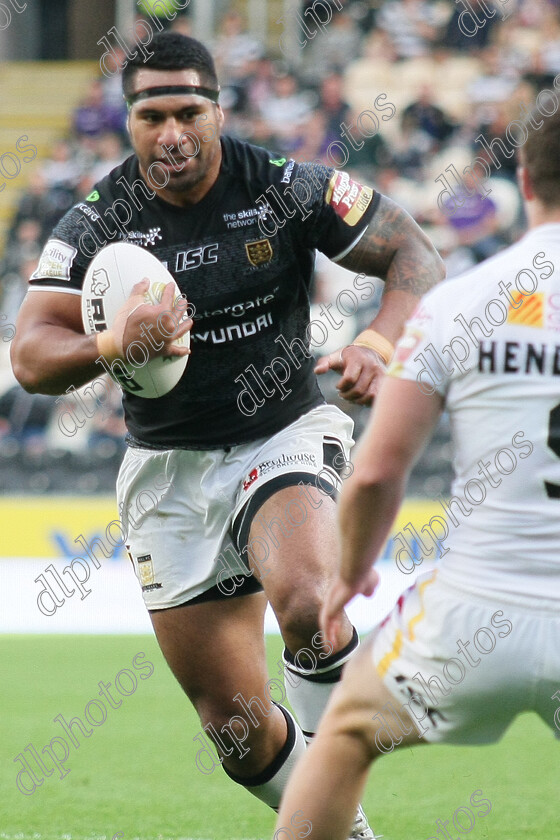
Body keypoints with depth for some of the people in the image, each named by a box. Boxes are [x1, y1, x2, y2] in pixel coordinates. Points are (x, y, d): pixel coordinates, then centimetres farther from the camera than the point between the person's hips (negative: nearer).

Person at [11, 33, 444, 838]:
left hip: (287, 434, -2)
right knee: (237, 728, 2)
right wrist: (111, 345, -33)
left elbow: (414, 254, -4)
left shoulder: (285, 190, -8)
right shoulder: (96, 226, -6)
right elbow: (31, 358, -12)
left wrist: (382, 340, -23)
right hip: (171, 467, 2)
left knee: (306, 600, -35)